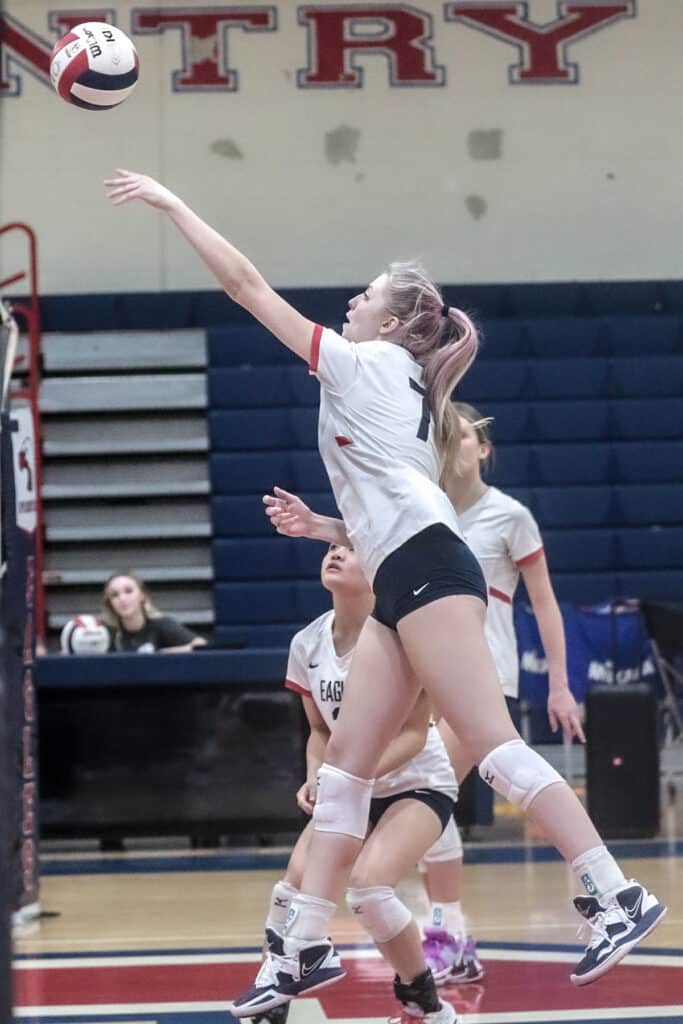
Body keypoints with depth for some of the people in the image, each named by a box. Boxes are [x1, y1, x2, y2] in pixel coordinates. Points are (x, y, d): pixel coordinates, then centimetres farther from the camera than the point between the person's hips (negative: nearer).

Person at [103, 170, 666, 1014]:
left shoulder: (368, 362, 3)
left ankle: (617, 897, -16)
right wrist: (321, 527, 23)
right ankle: (305, 950, 6)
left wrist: (171, 205, 11)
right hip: (404, 584, 10)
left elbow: (246, 286, 3)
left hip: (427, 569, -10)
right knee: (343, 767, 6)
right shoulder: (398, 395, 27)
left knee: (493, 746, -15)